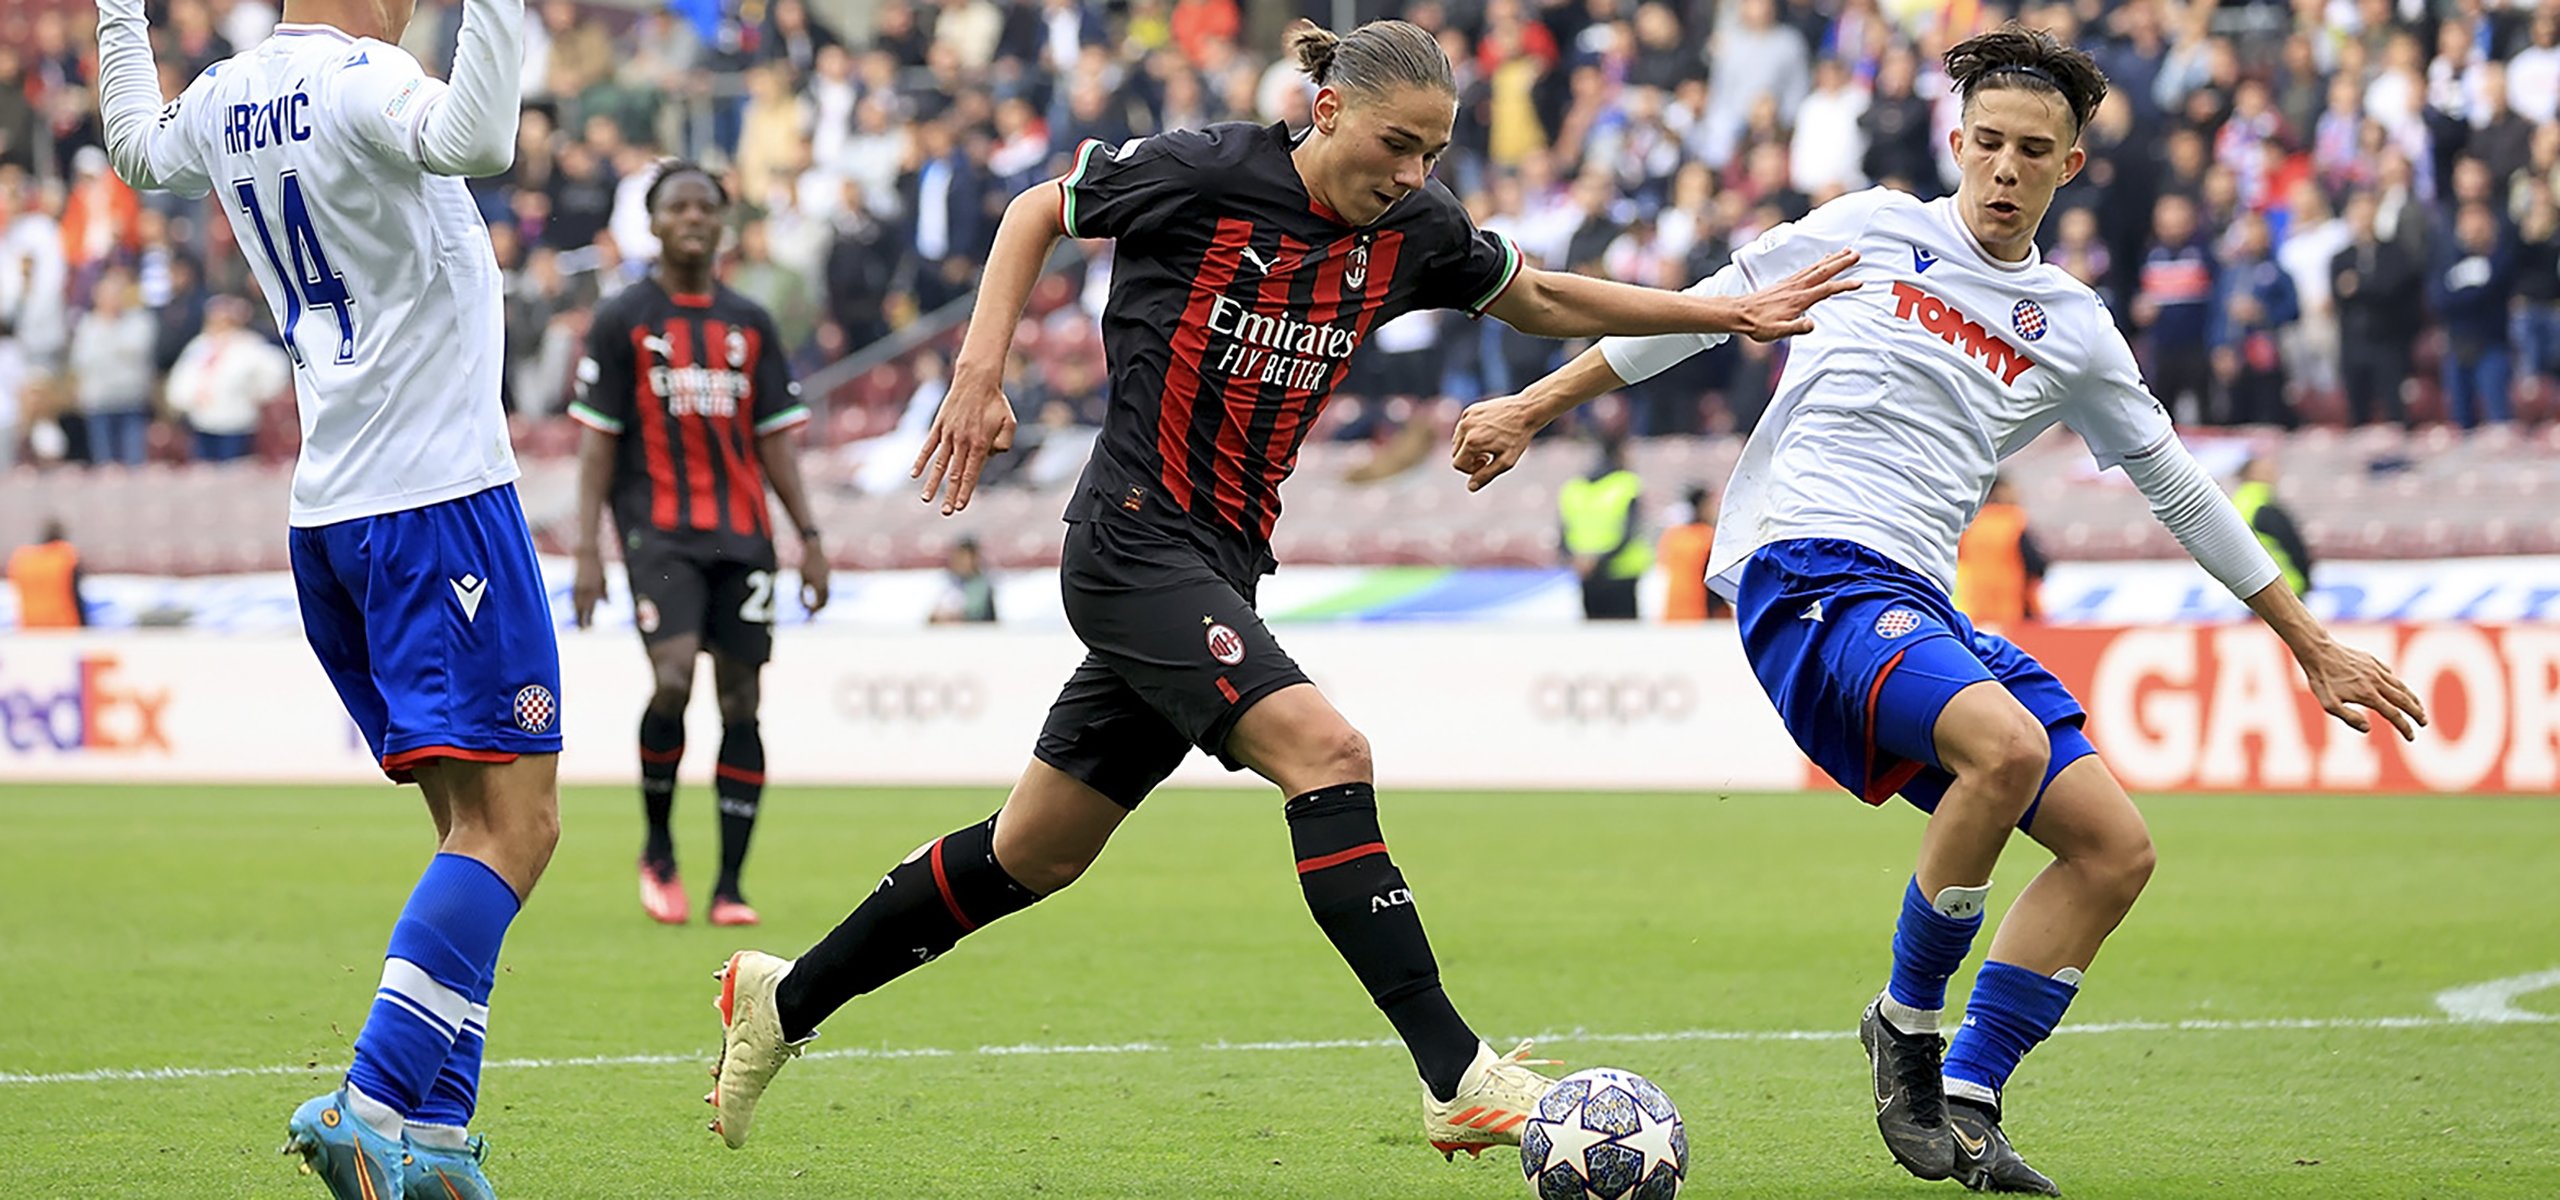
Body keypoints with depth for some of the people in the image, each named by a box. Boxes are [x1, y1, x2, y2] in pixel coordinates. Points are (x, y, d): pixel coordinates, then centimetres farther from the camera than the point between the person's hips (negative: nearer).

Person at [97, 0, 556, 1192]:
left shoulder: (225, 97, 12)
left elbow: (135, 144, 36)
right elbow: (474, 138, -36)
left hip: (328, 513, 9)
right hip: (439, 500, -9)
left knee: (478, 824, 11)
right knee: (512, 825, -12)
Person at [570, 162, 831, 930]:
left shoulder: (750, 325, 12)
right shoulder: (624, 321, 2)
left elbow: (774, 440, 14)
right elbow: (596, 441, 1)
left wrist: (808, 536, 6)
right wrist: (588, 550, -6)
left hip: (742, 535, 4)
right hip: (659, 531, -4)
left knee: (740, 700, -1)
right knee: (674, 679, -21)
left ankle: (730, 887, 4)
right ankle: (657, 850, 1)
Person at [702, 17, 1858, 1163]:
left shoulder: (1410, 229, 3)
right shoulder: (1201, 174, -14)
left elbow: (1543, 299, 18)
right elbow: (1037, 211, 1)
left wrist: (1731, 312, 12)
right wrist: (979, 372, -8)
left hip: (1218, 570, 8)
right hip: (1135, 543, -8)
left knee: (1032, 856, 14)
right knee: (1324, 751, -24)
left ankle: (784, 997, 29)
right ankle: (1458, 1082, -26)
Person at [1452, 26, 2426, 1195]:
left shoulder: (2073, 330, 16)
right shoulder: (1871, 231, 5)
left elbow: (2178, 488, 24)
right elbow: (1702, 310, 14)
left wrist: (2312, 645, 25)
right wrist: (1533, 408, 14)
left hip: (1923, 610, 6)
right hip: (1805, 567, -6)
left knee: (2114, 847, -6)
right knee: (2008, 744, -32)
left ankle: (1963, 1104, 0)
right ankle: (1907, 1023, -13)